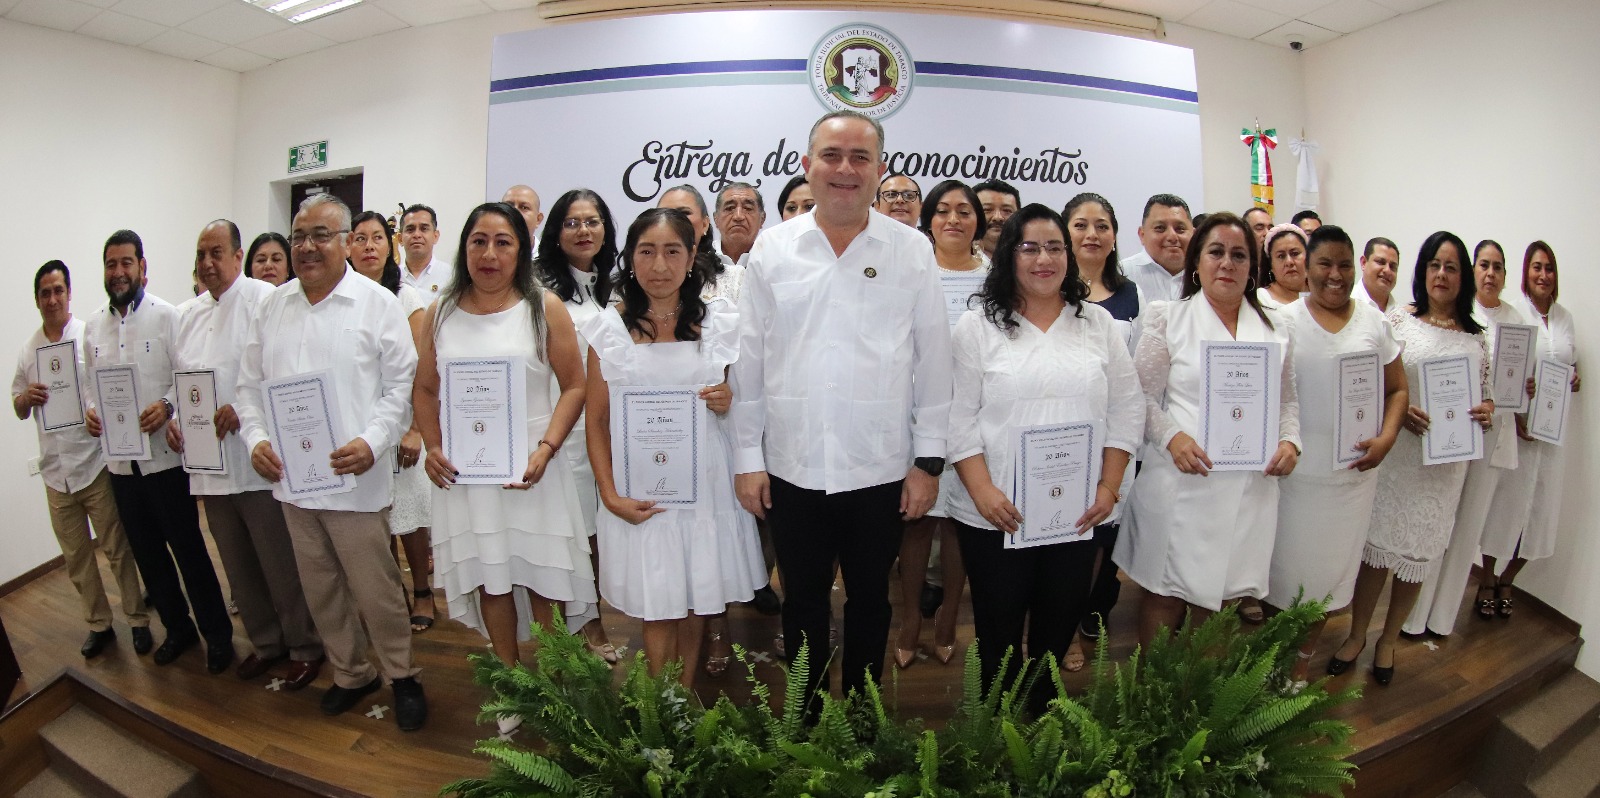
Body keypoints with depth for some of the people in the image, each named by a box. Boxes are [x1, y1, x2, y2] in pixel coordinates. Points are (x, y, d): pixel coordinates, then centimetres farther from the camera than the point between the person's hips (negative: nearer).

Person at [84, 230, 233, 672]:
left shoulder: (166, 316, -7)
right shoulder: (93, 325, 9)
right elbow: (90, 383, 16)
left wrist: (167, 406, -25)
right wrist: (89, 410, -3)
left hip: (165, 456, -5)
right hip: (120, 458, 6)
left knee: (188, 548, 1)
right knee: (147, 551, 15)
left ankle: (217, 635, 14)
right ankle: (178, 627, 31)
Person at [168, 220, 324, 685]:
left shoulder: (265, 301, -8)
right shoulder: (187, 315, 16)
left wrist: (242, 409, -22)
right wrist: (174, 417, 5)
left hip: (256, 462, -7)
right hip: (209, 464, 8)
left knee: (282, 567, 1)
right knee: (239, 567, 18)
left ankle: (304, 647, 17)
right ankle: (265, 642, 34)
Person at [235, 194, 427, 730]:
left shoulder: (377, 303, -5)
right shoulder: (273, 306, 10)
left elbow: (402, 384, -7)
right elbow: (250, 384, 14)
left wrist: (372, 442, -19)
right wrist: (256, 438, -2)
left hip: (353, 477, -5)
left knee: (376, 589, 0)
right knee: (320, 589, 16)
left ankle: (402, 675, 21)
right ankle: (350, 673, 34)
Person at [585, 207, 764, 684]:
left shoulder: (720, 323, 4)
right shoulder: (609, 328, 1)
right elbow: (596, 421, 2)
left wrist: (730, 403, -9)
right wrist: (610, 495, -7)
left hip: (707, 480, 2)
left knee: (697, 602, 10)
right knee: (658, 609, 3)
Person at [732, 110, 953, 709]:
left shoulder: (913, 251, -1)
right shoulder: (771, 250, 1)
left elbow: (933, 361, 0)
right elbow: (749, 360, 3)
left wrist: (929, 461, -2)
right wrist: (748, 457, 2)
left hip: (880, 470, 0)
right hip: (792, 468, 1)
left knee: (870, 601, 16)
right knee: (803, 600, 17)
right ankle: (806, 716, 37)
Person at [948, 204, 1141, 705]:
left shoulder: (1099, 324, 8)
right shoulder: (977, 326, -1)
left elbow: (1126, 410, 8)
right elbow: (958, 418, -5)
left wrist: (1109, 487, -1)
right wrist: (983, 491, -15)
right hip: (996, 513, -3)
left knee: (1060, 624, 14)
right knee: (999, 627, 8)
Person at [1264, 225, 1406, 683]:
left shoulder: (1374, 323, 5)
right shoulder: (1285, 320, -2)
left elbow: (1397, 390, 11)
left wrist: (1386, 438, -5)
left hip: (1353, 470, 3)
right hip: (1293, 468, -2)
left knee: (1333, 564, 11)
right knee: (1283, 559, 6)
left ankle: (1305, 657, 28)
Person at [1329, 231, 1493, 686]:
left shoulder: (1477, 337, 8)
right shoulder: (1399, 320, -1)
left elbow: (1485, 393, 15)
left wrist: (1487, 411, -6)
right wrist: (1398, 409, -19)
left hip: (1446, 462, 3)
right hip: (1394, 453, -2)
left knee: (1418, 552, 10)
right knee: (1376, 545, 4)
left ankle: (1388, 640, 27)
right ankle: (1357, 635, 21)